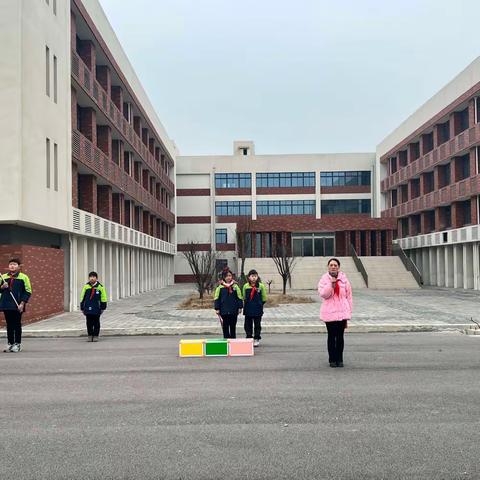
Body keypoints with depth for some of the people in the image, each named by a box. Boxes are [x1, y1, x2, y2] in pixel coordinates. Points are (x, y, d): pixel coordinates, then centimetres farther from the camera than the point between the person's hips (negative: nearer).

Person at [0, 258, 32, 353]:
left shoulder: (24, 277, 0)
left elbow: (28, 292, -2)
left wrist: (22, 303, -10)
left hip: (17, 306, -3)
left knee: (17, 324, 2)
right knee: (9, 324, 8)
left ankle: (17, 344, 9)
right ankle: (10, 343, 16)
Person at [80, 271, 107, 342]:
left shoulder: (100, 287, -2)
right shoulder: (86, 287, 2)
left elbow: (103, 298, 2)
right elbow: (82, 298, 9)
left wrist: (102, 308, 1)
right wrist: (82, 308, 9)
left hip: (97, 309, -1)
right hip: (88, 309, 1)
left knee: (96, 323, 6)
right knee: (89, 323, 6)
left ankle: (95, 336, 14)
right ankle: (90, 335, 16)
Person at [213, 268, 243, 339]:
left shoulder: (235, 286, 0)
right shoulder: (220, 287, -3)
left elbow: (239, 298, 5)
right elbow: (216, 298, 1)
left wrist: (240, 307, 2)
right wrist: (217, 309, -2)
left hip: (233, 311, 1)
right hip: (224, 311, -1)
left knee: (233, 327, 11)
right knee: (225, 327, 5)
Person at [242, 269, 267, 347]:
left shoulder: (261, 286, -7)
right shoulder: (246, 286, -2)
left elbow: (264, 298, 1)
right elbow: (244, 297, 9)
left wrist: (260, 304, 0)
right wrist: (247, 305, 5)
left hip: (258, 310, -1)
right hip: (248, 310, 2)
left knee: (257, 325, 7)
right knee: (248, 325, 8)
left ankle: (256, 339, 17)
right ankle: (249, 338, 20)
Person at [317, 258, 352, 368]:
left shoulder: (344, 279, 4)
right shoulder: (324, 279, -1)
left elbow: (348, 296, 8)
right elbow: (323, 294, -13)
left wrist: (348, 312, 7)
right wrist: (331, 283, -23)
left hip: (342, 312, 1)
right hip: (329, 312, -1)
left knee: (340, 336, 6)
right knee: (331, 336, 5)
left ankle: (339, 359, 16)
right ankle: (332, 359, 15)